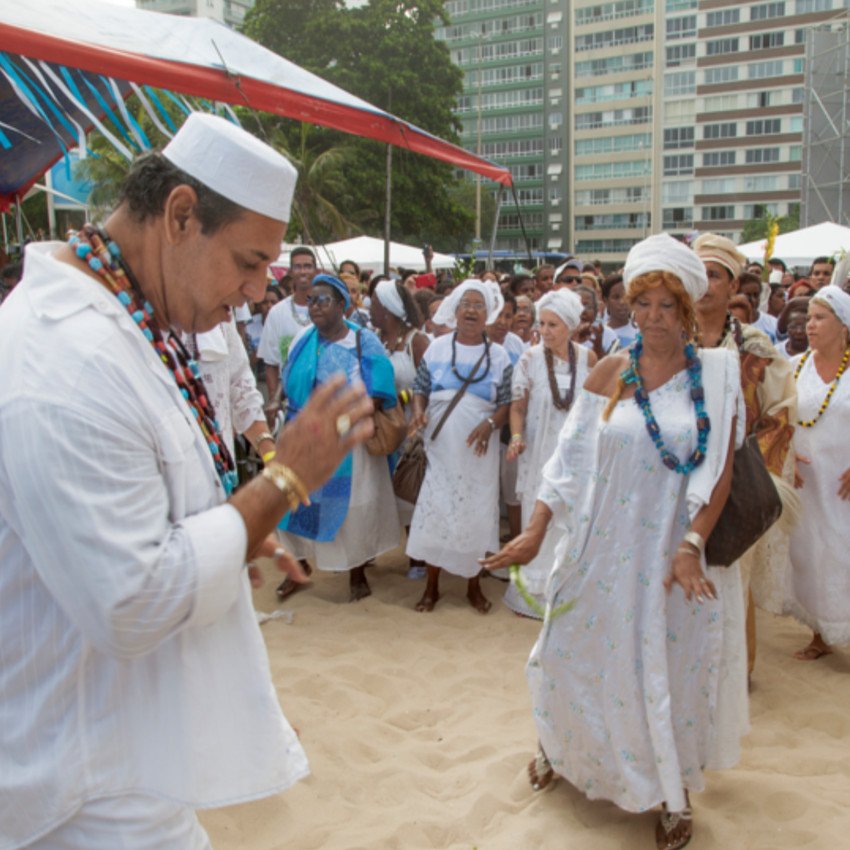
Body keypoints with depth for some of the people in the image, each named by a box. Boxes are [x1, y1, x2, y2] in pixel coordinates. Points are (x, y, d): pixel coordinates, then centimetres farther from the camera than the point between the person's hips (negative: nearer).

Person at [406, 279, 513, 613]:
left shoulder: (498, 355, 4)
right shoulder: (437, 348, 5)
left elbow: (506, 403, 2)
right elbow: (420, 388, 7)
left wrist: (490, 424, -17)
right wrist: (419, 411, -14)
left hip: (478, 449, 0)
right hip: (441, 446, 0)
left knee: (475, 513, 5)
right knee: (435, 510, 0)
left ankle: (474, 586, 22)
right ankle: (432, 586, 15)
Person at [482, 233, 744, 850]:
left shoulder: (716, 375, -5)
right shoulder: (610, 373, -1)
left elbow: (721, 472, -7)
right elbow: (571, 458, -2)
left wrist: (692, 545, -17)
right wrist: (536, 531, -8)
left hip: (671, 553, -1)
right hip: (602, 546, 2)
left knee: (668, 671, 10)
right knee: (577, 655, 16)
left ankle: (673, 791, 34)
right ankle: (562, 748, 45)